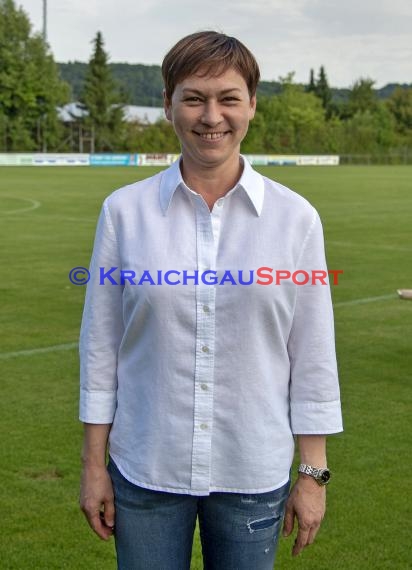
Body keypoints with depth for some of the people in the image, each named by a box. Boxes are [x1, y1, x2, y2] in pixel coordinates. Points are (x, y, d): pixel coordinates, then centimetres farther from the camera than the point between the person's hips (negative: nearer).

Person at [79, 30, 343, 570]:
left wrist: (314, 473, 0)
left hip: (254, 475, 0)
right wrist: (93, 464, 2)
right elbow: (101, 343, 0)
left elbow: (312, 356, -1)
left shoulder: (295, 218, -5)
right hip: (145, 470, 1)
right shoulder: (124, 211, -4)